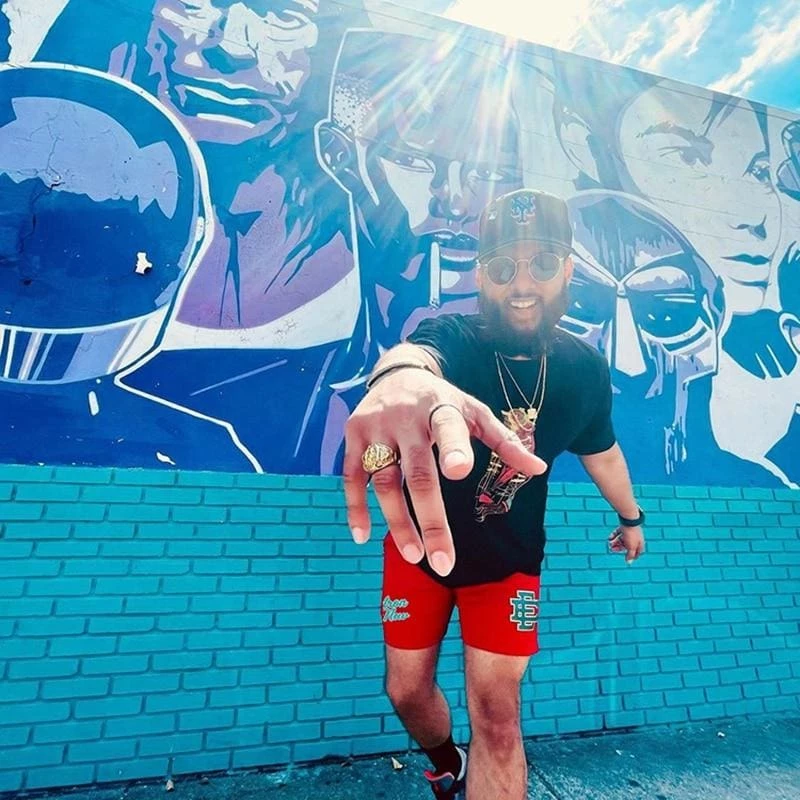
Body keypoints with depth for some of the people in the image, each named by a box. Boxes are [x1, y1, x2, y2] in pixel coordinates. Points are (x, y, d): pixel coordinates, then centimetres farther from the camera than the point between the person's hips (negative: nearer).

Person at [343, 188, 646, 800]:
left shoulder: (585, 368, -10)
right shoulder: (452, 336, -22)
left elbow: (602, 450, 9)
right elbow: (416, 353, -49)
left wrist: (631, 517, 26)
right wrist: (402, 376, -75)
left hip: (508, 560, 1)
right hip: (418, 545, 0)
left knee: (496, 714, -1)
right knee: (407, 691, 16)